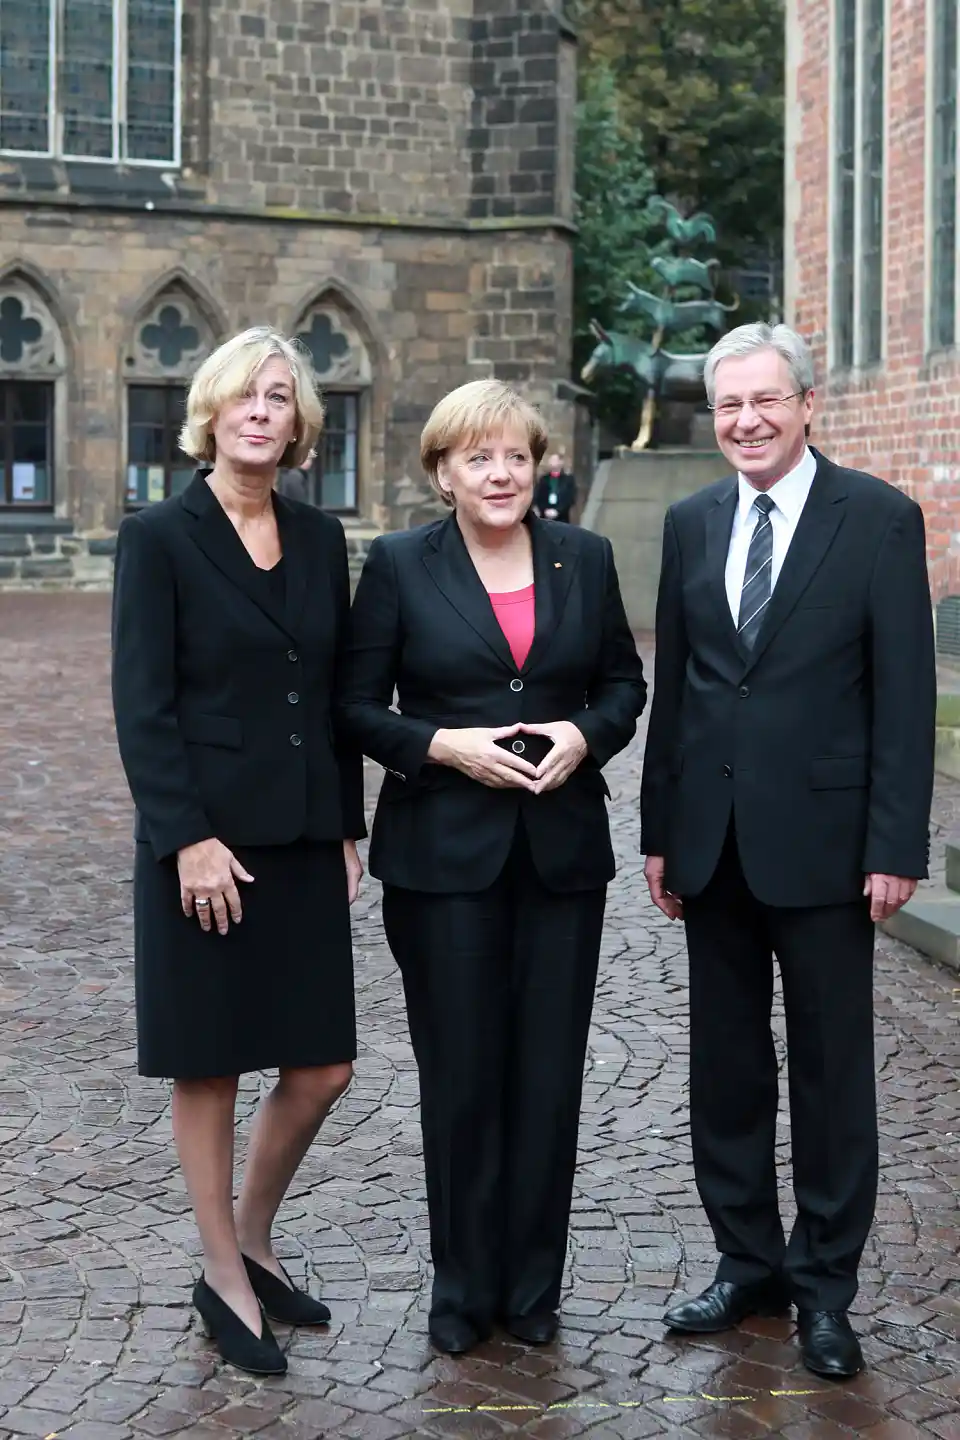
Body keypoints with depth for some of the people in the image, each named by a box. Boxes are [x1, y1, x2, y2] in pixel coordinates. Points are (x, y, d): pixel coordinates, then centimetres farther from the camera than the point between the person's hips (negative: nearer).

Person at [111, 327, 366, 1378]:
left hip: (305, 844, 5)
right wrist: (189, 840, -17)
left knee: (320, 1066, 8)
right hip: (206, 844, -5)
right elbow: (141, 706, -11)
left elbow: (337, 693, 12)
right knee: (208, 1067, 6)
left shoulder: (320, 539, 9)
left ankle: (253, 1242, 30)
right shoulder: (159, 538, -6)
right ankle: (224, 1280, 21)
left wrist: (347, 829, 8)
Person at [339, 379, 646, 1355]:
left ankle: (533, 1283, 22)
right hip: (444, 853, -2)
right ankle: (462, 1286, 20)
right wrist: (442, 745, -15)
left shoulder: (584, 558, 7)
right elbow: (357, 704, 0)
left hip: (562, 850, 2)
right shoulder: (399, 565, -1)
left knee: (549, 1072, 7)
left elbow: (624, 682, 13)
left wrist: (585, 734, -7)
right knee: (461, 1075, 4)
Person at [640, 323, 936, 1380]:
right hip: (713, 844, 5)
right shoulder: (691, 523, 8)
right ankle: (748, 1263, 27)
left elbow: (904, 694, -8)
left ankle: (824, 1286, 19)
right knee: (725, 1067, 12)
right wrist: (661, 830, 8)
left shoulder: (879, 519, -6)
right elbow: (672, 686, 10)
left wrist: (895, 846, -12)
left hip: (821, 838, -4)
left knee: (831, 1072, 6)